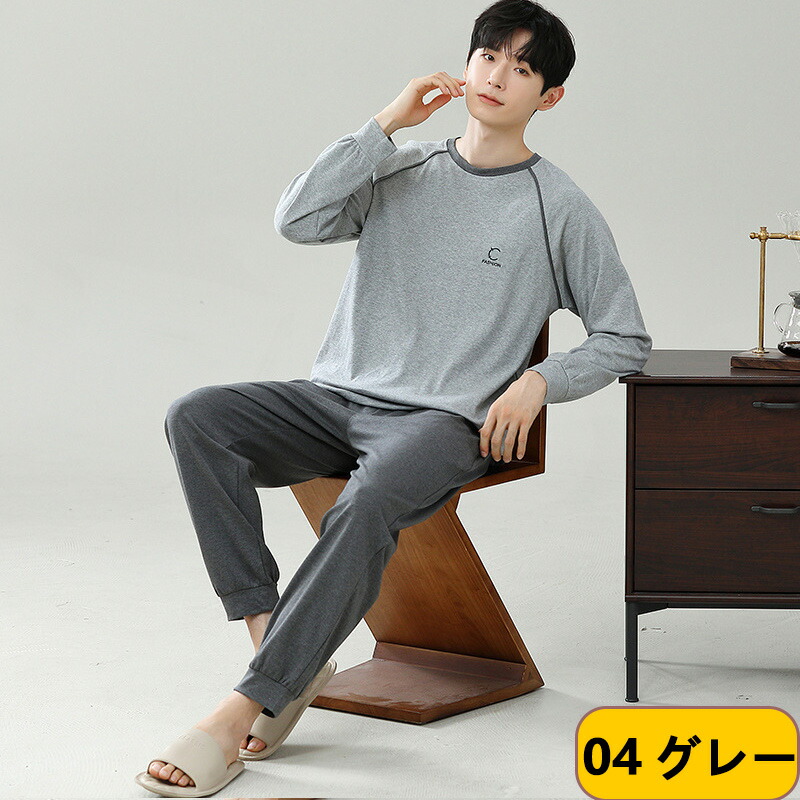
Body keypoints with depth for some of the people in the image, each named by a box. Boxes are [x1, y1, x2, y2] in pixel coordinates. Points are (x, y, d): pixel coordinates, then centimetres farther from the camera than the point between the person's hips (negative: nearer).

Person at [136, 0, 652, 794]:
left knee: (367, 505, -38)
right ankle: (280, 649, -26)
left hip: (443, 422, -4)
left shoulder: (562, 210, 7)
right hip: (337, 398, 4)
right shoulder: (402, 171, 15)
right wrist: (387, 123, -4)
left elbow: (625, 339, 10)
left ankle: (241, 710, -34)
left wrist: (538, 380, -7)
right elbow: (296, 220, -3)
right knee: (195, 418, -23)